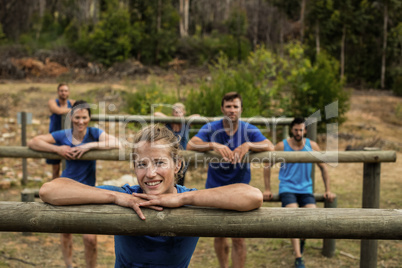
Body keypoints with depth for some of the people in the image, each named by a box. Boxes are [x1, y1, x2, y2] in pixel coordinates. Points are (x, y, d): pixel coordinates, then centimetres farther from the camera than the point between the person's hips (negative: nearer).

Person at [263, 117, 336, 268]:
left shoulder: (312, 146, 3)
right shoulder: (282, 146, -2)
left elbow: (323, 168, 12)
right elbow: (268, 166, 6)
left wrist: (327, 190, 9)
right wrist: (267, 189, 3)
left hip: (305, 189, 2)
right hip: (287, 188, -2)